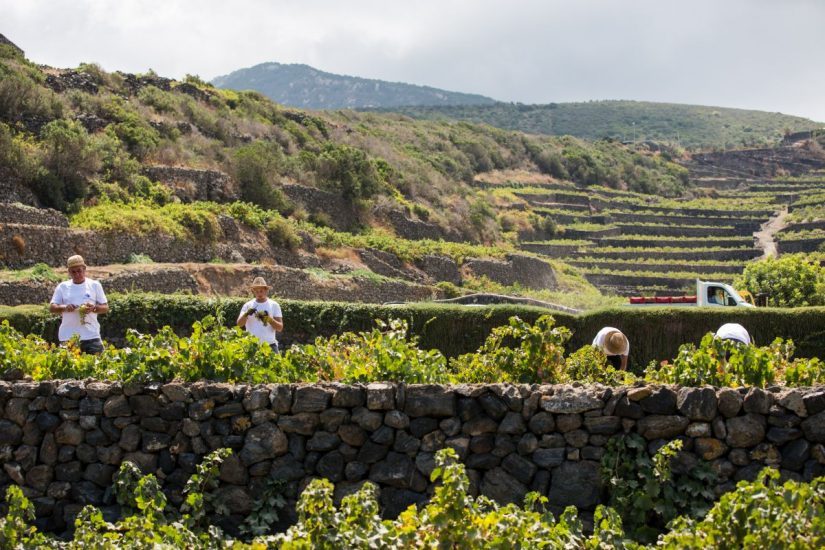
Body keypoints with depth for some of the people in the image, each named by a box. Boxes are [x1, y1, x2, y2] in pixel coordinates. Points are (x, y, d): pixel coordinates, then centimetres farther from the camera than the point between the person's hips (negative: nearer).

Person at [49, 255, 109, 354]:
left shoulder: (95, 285, 9)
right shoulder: (62, 287, 11)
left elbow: (105, 307, 8)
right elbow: (51, 308, 8)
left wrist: (94, 308, -14)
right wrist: (64, 307, -13)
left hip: (91, 335, 0)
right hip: (68, 337, 0)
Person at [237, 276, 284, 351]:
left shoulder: (274, 305, 5)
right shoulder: (248, 305, 8)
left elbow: (280, 327, 0)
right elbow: (239, 324, -3)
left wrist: (269, 319, -19)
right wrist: (246, 314, -22)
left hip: (269, 345, 0)